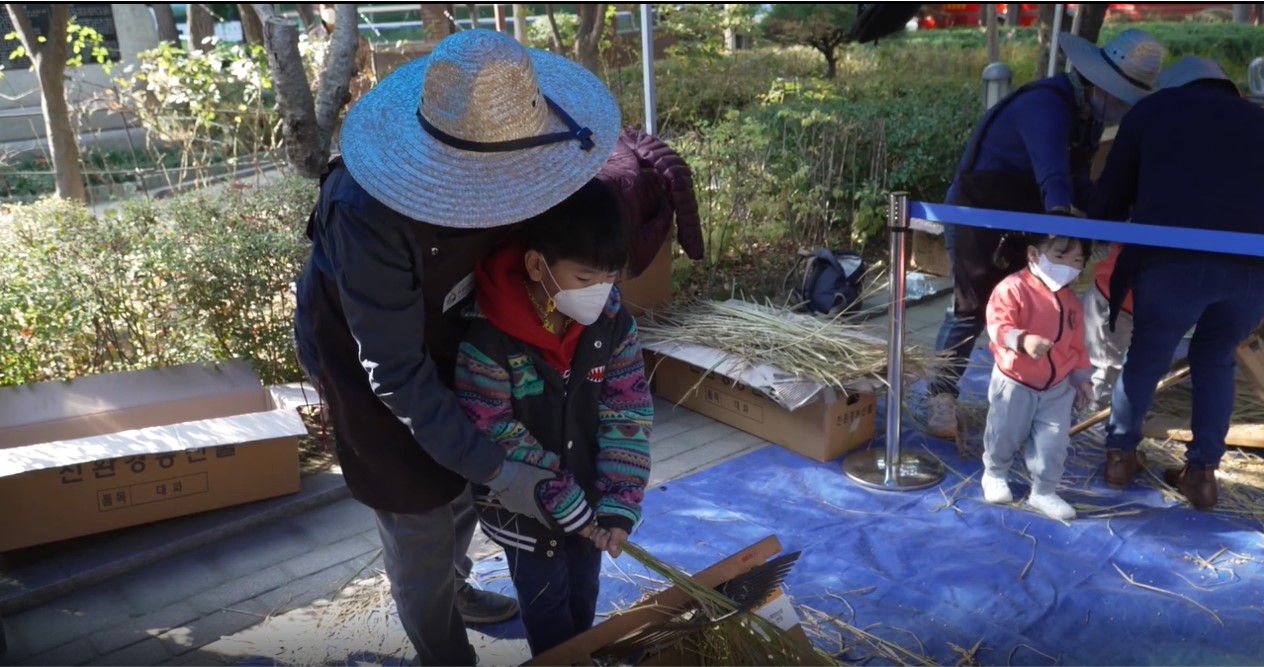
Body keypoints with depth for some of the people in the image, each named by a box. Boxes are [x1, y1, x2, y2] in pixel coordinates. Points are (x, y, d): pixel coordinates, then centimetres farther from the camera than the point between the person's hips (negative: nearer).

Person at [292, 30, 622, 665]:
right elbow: (396, 374, -31)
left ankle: (452, 588, 55)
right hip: (367, 358, -6)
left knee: (460, 488, 24)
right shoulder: (371, 217, -40)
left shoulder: (493, 150, -23)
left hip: (447, 333, 6)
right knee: (417, 519, 7)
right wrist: (496, 468, -30)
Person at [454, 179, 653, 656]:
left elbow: (628, 415, -10)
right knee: (547, 605, 15)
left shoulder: (614, 324, -13)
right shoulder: (488, 338, -28)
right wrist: (565, 504, -21)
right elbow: (493, 436, -23)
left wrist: (619, 506, -17)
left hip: (588, 495, 4)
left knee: (584, 593, 25)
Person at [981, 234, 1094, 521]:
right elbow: (998, 325, -28)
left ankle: (1044, 491, 21)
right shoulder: (1013, 287, -18)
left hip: (1058, 388, 4)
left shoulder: (1071, 300, 3)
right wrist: (1022, 340, -44)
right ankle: (995, 475, 38)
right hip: (1014, 382, -4)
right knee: (1003, 434, 11)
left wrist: (1082, 377, 11)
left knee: (1053, 443, 4)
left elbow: (1076, 345, 12)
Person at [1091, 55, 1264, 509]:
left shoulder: (1155, 108, 21)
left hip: (1174, 259, -2)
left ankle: (1121, 452, 34)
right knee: (1215, 360, 26)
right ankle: (1203, 471, 24)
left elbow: (1112, 192, 20)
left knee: (1146, 356, 21)